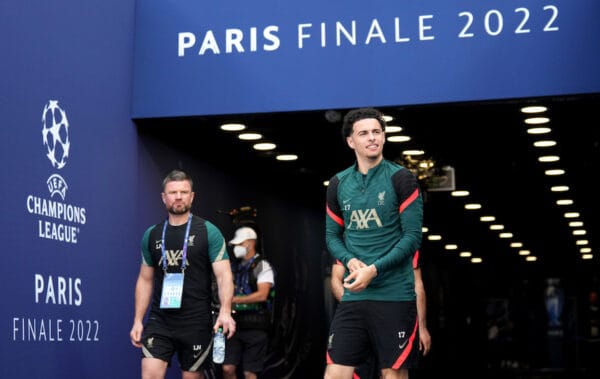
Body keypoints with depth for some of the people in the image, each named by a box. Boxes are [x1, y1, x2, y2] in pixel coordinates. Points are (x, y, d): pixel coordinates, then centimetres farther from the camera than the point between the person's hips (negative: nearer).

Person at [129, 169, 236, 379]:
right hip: (159, 322, 2)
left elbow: (224, 274, -9)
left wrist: (225, 311, -25)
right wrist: (137, 321, 8)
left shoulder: (208, 232, -2)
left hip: (196, 323, -2)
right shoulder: (152, 235, 9)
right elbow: (145, 280, 15)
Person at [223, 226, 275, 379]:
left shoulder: (262, 266, -2)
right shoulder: (234, 266, 17)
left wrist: (235, 299, -17)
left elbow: (262, 295, -14)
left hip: (255, 325, -5)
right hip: (235, 323, 5)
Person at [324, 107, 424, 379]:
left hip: (395, 295, -3)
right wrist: (351, 262, -5)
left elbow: (413, 236, -7)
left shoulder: (401, 178, -3)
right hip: (353, 295, 4)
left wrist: (374, 270, -15)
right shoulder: (338, 184, 10)